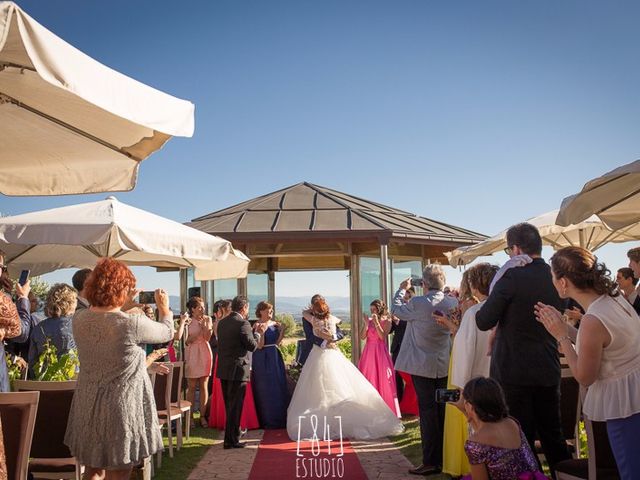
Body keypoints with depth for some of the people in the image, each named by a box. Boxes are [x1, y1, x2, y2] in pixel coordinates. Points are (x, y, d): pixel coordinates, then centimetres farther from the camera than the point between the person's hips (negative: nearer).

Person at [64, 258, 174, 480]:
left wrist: (123, 307, 20)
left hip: (87, 404, 6)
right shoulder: (134, 323, -21)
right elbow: (167, 332, -1)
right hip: (122, 406, -5)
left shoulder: (79, 319, -6)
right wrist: (164, 309, 17)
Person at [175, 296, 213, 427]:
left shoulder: (207, 319, 3)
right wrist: (182, 321, -16)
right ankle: (189, 416, 13)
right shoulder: (187, 320, -3)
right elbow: (178, 337, -18)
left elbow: (207, 337, -9)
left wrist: (203, 323, -11)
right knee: (191, 387, 4)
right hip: (191, 354, -2)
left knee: (204, 386, 5)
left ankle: (202, 415, 12)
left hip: (204, 353, 2)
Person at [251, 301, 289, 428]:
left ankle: (279, 419, 19)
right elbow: (259, 346, -15)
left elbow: (277, 343, 3)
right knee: (264, 390, 1)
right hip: (262, 359, -6)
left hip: (275, 357, 6)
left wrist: (282, 331, -9)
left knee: (278, 388, 8)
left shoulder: (275, 324, 8)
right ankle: (267, 421, 11)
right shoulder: (257, 325, -8)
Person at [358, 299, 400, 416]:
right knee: (368, 379, 4)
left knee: (382, 379, -3)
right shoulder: (368, 320, 8)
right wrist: (366, 324, -12)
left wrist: (376, 322, -18)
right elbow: (362, 337, 0)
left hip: (380, 352, -4)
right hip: (368, 352, 4)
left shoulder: (386, 321, -2)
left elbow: (383, 336, -15)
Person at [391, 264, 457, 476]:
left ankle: (431, 462, 4)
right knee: (443, 411, 13)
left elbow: (397, 310, -1)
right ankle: (446, 457, 23)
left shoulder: (418, 303, -19)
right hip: (445, 365, 5)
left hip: (423, 367, -5)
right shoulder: (453, 303, -3)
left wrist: (402, 289, 14)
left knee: (428, 412, 0)